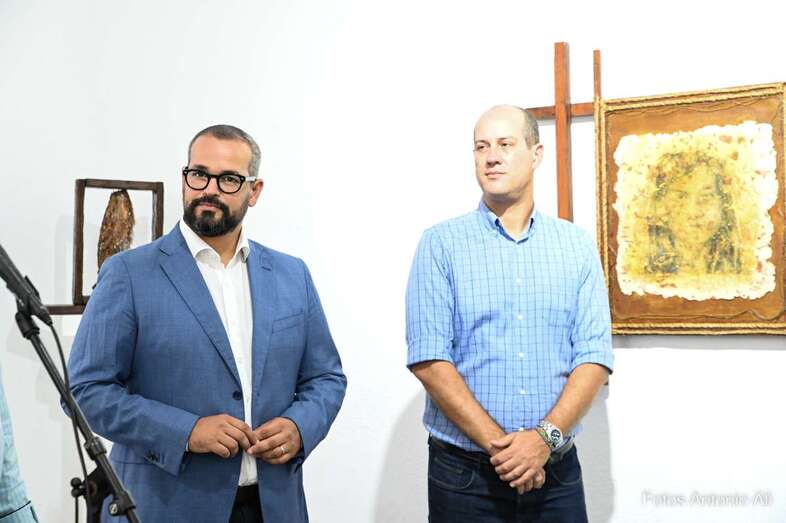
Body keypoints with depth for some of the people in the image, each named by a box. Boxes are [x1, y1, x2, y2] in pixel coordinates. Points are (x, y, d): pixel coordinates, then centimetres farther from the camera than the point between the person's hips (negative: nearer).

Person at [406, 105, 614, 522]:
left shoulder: (576, 246, 3)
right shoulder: (441, 244, -3)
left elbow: (594, 357, -2)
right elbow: (428, 360, -10)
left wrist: (545, 436, -15)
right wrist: (497, 443, -15)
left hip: (555, 471, 2)